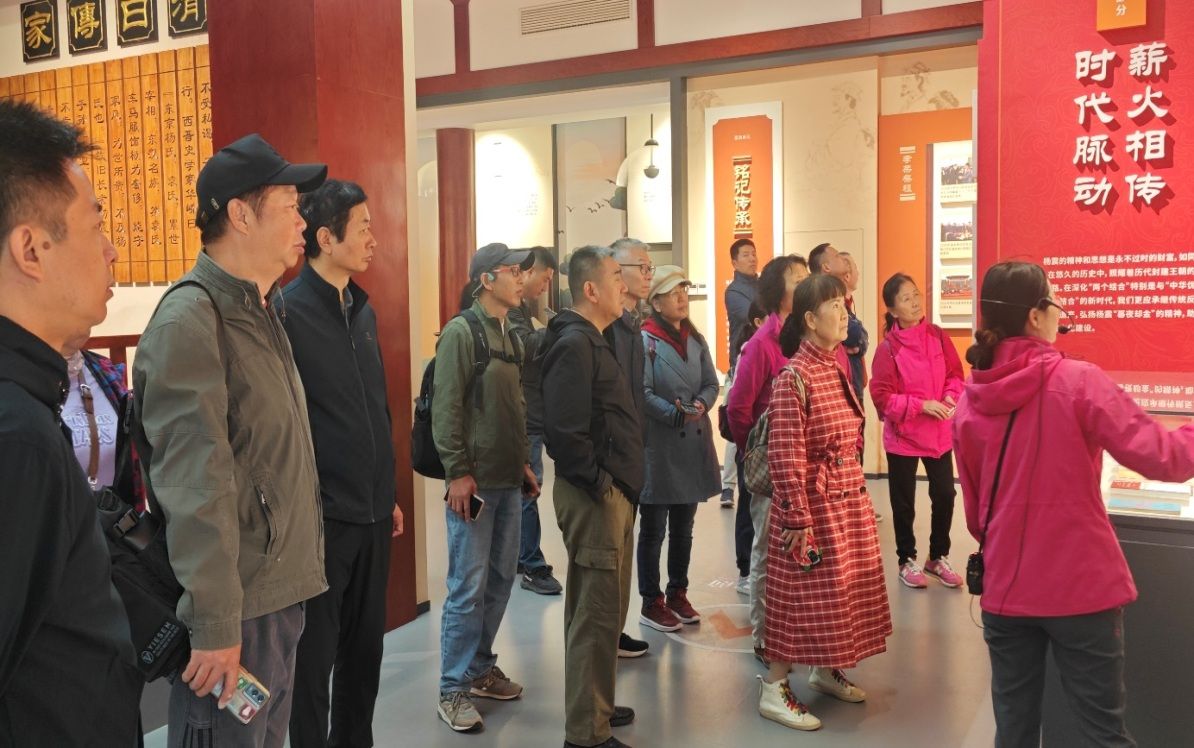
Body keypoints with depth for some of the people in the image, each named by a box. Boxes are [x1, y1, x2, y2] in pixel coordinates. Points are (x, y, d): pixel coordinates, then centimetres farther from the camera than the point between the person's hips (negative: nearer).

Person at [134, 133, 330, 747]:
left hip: (281, 592, 9)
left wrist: (299, 570, 16)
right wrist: (215, 624, -22)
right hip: (235, 604, -9)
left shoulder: (262, 311, 13)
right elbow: (194, 487, -22)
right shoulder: (190, 319, -17)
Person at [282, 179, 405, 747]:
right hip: (321, 516, -7)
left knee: (365, 645, 18)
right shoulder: (287, 311, -13)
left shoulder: (363, 309, 11)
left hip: (371, 513, 7)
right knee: (315, 654, 7)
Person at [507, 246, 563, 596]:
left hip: (528, 414, 10)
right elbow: (526, 344, -26)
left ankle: (522, 558, 28)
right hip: (522, 417, -10)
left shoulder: (520, 306, 18)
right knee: (528, 488, -5)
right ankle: (533, 567, 3)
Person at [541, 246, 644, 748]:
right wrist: (598, 481, -17)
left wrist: (618, 483, 16)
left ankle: (593, 706, 34)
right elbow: (563, 430, -25)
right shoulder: (574, 344, -17)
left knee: (600, 607, 19)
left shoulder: (591, 341, 15)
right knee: (598, 613, -3)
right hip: (594, 495, -10)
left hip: (611, 492, 10)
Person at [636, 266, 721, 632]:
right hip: (658, 445, -6)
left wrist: (701, 404, -11)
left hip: (693, 444, 7)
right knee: (653, 530, 4)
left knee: (683, 528, 17)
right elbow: (642, 393, -17)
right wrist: (675, 412, -27)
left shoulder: (696, 340, 11)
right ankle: (651, 604, 15)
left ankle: (678, 595, 31)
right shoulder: (645, 341, -10)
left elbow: (712, 384, 10)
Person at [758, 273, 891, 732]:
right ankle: (774, 690, 13)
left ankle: (826, 671, 35)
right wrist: (799, 522, -20)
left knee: (842, 589, 17)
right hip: (813, 502, -8)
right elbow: (785, 458, -20)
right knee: (805, 594, 0)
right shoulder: (794, 377, -19)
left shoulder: (837, 367, 6)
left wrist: (857, 491, 16)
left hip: (849, 499, 8)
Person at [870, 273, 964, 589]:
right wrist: (921, 405, -20)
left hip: (939, 433, 4)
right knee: (903, 502, 8)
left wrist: (950, 398, -13)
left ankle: (938, 557, 29)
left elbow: (955, 373, 6)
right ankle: (907, 561, 25)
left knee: (945, 495, 10)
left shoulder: (937, 335, 0)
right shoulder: (888, 347, -13)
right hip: (902, 435, -4)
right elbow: (881, 396, -15)